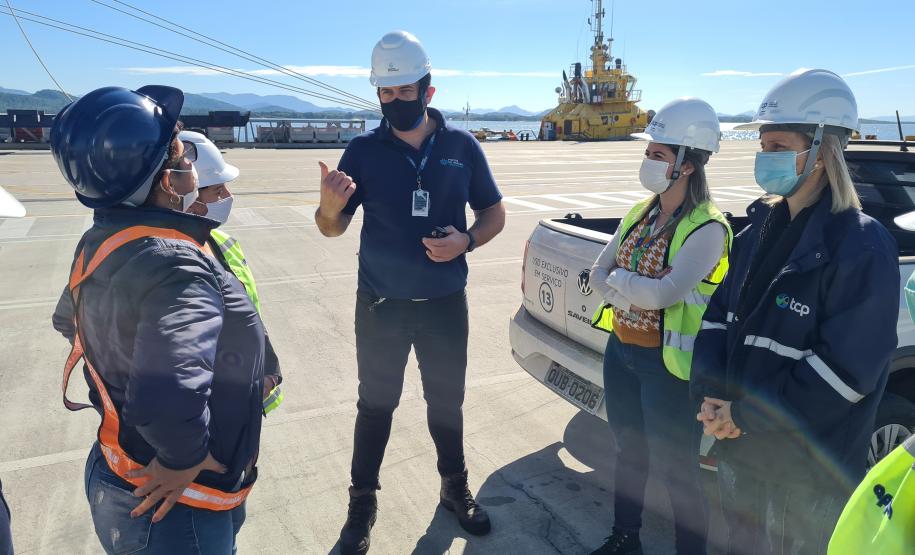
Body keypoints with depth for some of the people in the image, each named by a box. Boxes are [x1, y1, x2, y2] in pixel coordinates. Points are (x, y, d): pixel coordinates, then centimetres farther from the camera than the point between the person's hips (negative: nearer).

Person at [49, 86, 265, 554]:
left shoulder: (100, 242, -1)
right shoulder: (174, 265, -31)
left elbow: (69, 320, 19)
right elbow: (169, 399, -46)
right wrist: (182, 461, -27)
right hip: (170, 509, -8)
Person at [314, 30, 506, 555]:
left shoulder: (461, 145, -3)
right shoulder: (364, 149, -5)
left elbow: (494, 212, 5)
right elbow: (332, 229, -3)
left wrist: (466, 241, -16)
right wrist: (330, 205, -27)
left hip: (446, 304, 1)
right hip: (381, 306, -1)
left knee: (447, 401, 16)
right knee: (376, 405, 11)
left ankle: (456, 488, 39)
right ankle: (363, 502, 30)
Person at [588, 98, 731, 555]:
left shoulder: (707, 228, -18)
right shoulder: (639, 215, 5)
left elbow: (662, 293, -28)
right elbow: (598, 274, 3)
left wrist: (618, 278, -11)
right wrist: (636, 294, -15)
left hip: (667, 365, -7)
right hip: (620, 352, 8)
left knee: (675, 470, 7)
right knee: (629, 450, 23)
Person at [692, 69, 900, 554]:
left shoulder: (862, 247, -19)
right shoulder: (760, 228, 3)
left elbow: (844, 369, -23)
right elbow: (718, 313, 4)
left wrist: (746, 415, -19)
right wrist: (710, 395, -9)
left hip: (810, 474, -6)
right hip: (739, 449, 6)